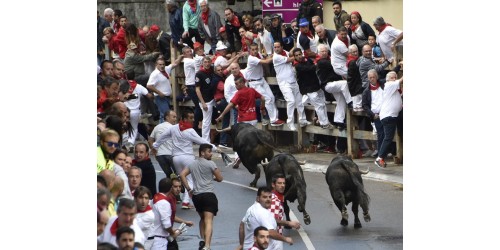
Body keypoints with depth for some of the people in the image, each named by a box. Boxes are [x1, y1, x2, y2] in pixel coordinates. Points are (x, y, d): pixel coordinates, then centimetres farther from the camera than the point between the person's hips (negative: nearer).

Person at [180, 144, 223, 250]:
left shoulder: (193, 164, 15)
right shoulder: (210, 164, -2)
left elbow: (182, 175, 8)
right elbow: (220, 178, 1)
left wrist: (188, 188, 10)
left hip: (196, 195, 6)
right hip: (209, 194, -6)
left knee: (202, 219, 27)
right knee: (209, 221, -14)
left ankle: (203, 240, 23)